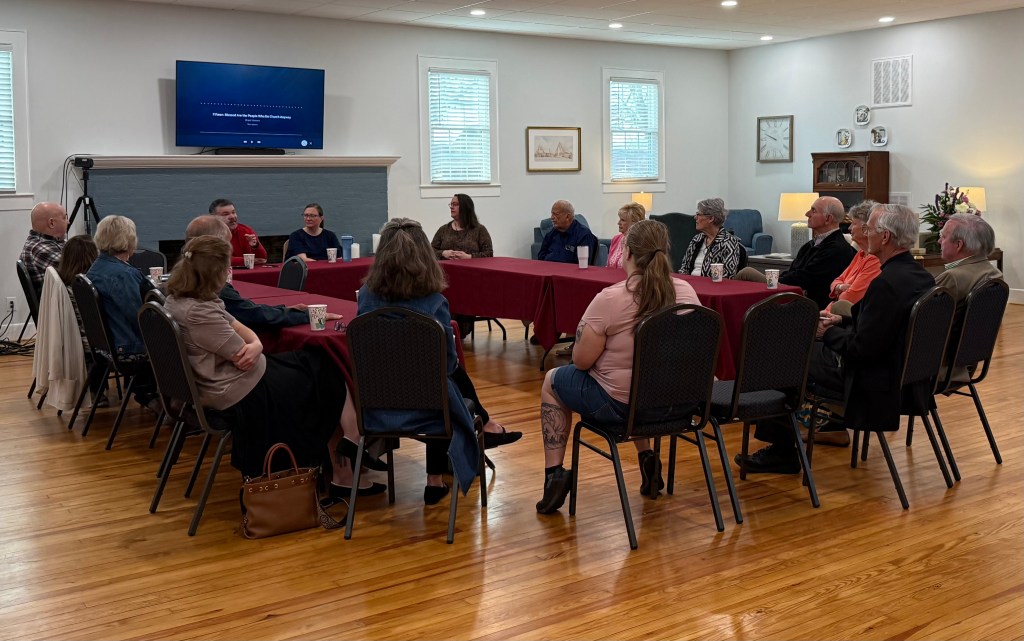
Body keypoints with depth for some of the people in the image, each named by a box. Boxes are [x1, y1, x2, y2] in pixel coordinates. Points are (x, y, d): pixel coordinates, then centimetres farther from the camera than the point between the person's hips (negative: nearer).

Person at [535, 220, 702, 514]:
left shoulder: (610, 299, -23)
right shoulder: (686, 291, -7)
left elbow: (581, 360, -16)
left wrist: (585, 330, 5)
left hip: (619, 404, -5)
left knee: (552, 381, 21)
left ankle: (554, 475, 16)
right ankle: (647, 459, 29)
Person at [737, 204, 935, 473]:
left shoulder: (887, 282, -26)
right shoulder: (921, 275, 3)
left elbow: (863, 348, -25)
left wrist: (828, 333, -8)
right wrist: (842, 321, 7)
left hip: (879, 383, -10)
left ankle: (781, 451, 18)